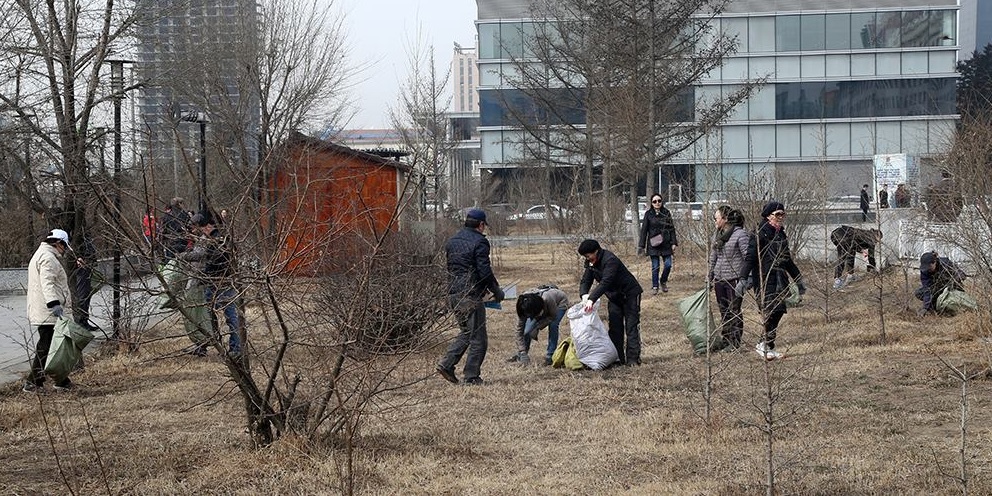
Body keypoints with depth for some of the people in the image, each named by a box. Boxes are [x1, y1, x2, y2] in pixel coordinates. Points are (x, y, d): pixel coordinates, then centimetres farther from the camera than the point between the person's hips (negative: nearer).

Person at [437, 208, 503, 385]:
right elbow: (484, 271, -16)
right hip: (471, 295, -8)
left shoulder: (452, 241, 15)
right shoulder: (479, 242, -11)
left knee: (466, 332, 20)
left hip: (453, 294, 8)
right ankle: (471, 376, 1)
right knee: (478, 337, 1)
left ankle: (446, 364, 9)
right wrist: (497, 291, -3)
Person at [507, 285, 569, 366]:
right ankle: (520, 354, 4)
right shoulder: (523, 306, -32)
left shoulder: (547, 298, -45)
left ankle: (550, 356, -17)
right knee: (527, 330, -16)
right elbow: (519, 329, -26)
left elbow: (553, 316, -27)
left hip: (559, 303, -3)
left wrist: (537, 327, -35)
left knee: (552, 325, -30)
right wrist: (523, 352, -31)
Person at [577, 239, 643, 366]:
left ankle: (633, 358, -10)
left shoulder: (610, 260, -29)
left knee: (631, 327, -9)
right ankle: (618, 358, 6)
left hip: (630, 293, -8)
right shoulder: (591, 263, -2)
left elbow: (605, 282, -39)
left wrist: (592, 299, -47)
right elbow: (585, 281, -4)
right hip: (614, 297, 8)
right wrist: (584, 295, -26)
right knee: (614, 328, 4)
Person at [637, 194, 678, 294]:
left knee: (668, 264, -2)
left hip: (666, 244, 2)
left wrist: (673, 242, 2)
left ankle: (663, 281, 23)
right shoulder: (648, 214, 0)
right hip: (653, 244, -2)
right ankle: (655, 286, 13)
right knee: (655, 267, 0)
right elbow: (644, 230, 1)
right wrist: (642, 245, -2)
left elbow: (672, 228, 9)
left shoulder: (666, 213, 5)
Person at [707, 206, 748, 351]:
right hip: (719, 279, 8)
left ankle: (735, 343, 6)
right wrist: (710, 278, 19)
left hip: (734, 279, -8)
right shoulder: (717, 235, 11)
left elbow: (748, 258, -15)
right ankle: (725, 341, 22)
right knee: (724, 311, 14)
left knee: (734, 311, -1)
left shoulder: (741, 235, -13)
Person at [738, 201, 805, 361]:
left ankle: (766, 345, 10)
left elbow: (788, 260, 27)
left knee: (778, 312, 2)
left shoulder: (781, 234, 17)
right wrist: (743, 279, -24)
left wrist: (799, 280, 31)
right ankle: (765, 344, -3)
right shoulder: (761, 234, -7)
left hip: (779, 280, 8)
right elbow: (750, 257, -14)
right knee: (771, 311, -15)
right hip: (764, 280, -8)